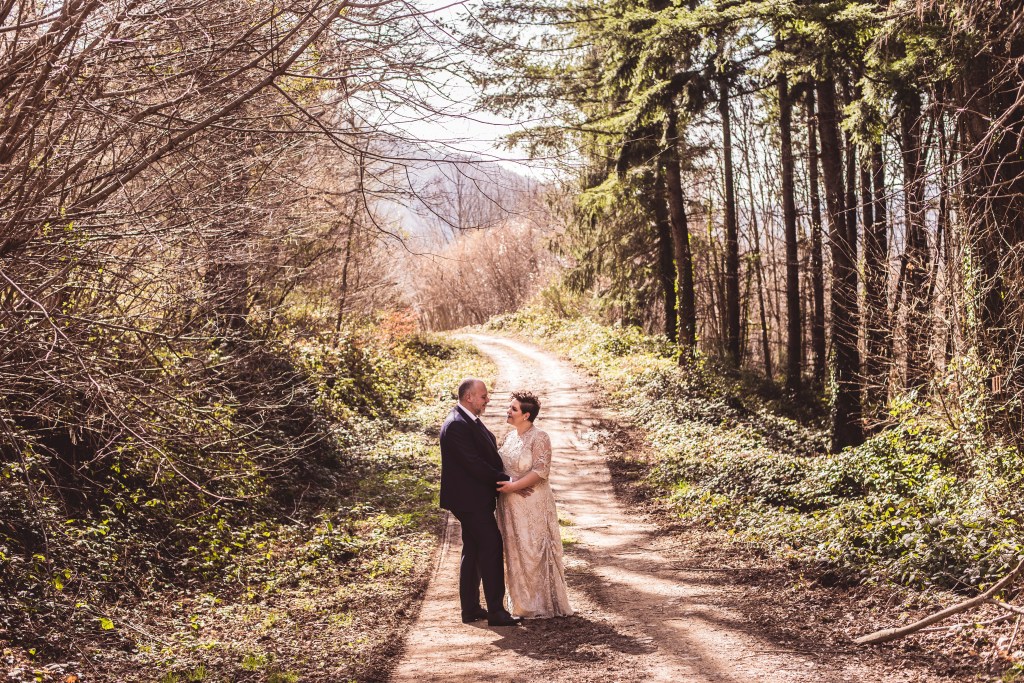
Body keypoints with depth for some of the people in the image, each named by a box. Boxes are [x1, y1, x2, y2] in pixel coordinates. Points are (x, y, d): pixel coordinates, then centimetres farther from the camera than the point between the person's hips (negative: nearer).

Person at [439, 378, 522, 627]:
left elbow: (486, 456, 15)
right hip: (470, 500, -11)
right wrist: (506, 481, -17)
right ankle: (496, 611, -5)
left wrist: (505, 478, 2)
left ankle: (470, 609, 22)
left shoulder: (470, 421, 14)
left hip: (475, 499, 11)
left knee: (473, 552, 14)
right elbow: (474, 464, -23)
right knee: (491, 548, -9)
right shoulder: (457, 425, -19)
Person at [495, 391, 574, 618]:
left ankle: (543, 605, 12)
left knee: (534, 552, 0)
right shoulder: (510, 436, 10)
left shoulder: (539, 438, -13)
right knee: (516, 553, 11)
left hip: (533, 504, -7)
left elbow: (541, 471, -19)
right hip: (511, 505, 7)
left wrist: (514, 486, -22)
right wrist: (500, 484, 4)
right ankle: (524, 603, 21)